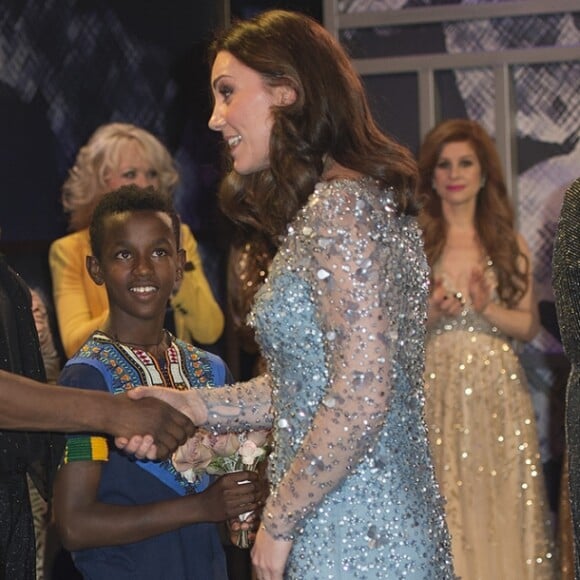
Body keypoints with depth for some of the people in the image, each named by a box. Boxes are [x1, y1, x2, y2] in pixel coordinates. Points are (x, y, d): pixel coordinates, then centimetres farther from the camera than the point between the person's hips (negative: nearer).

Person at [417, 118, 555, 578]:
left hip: (498, 390, 2)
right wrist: (431, 314, -16)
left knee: (500, 504, 0)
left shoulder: (509, 244, 11)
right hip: (437, 389, -2)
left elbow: (529, 325, 7)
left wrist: (486, 308, -9)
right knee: (443, 509, -4)